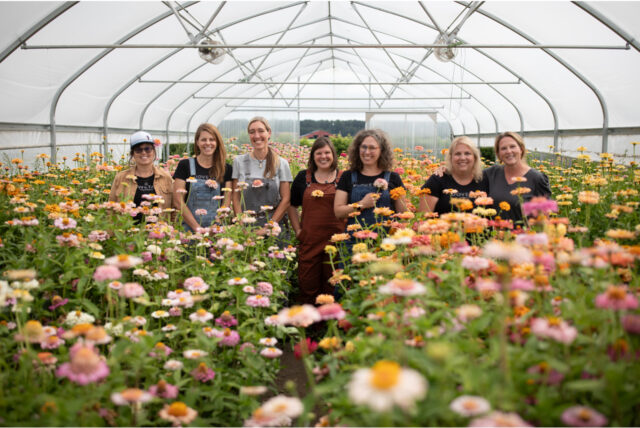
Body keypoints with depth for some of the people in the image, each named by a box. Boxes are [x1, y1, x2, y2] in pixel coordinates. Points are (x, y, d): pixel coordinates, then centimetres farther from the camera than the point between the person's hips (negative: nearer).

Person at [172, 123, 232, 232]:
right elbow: (178, 201, -1)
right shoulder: (185, 165, 3)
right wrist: (197, 228, -8)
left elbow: (226, 203, 5)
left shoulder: (226, 169, 8)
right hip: (190, 228, -1)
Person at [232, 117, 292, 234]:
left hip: (274, 225, -1)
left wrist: (268, 228, -9)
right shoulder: (239, 162, 6)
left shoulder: (281, 163, 3)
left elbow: (286, 200, 0)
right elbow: (236, 198, 5)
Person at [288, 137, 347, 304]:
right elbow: (292, 206, 16)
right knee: (308, 284, 5)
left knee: (333, 286, 7)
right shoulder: (303, 177, 8)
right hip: (310, 240, 1)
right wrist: (298, 231, 7)